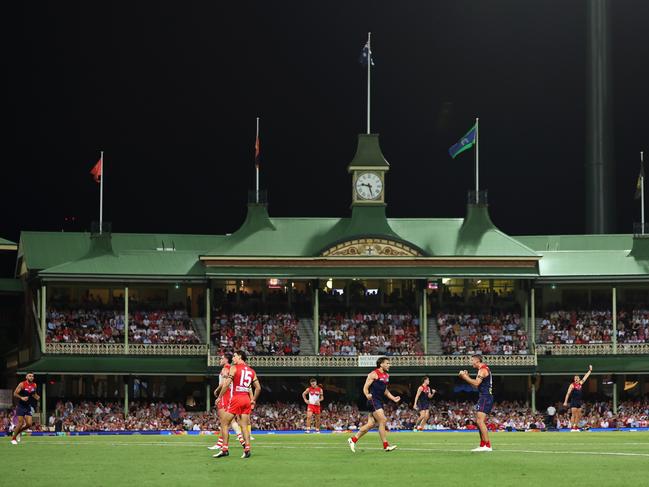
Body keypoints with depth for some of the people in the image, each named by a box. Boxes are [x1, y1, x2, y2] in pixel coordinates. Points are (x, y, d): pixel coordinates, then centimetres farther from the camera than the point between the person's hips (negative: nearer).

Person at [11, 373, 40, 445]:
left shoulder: (34, 385, 6)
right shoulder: (22, 384, -10)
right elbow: (15, 394, -9)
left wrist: (37, 397, 1)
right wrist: (21, 398, -25)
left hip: (29, 406, 5)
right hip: (21, 406, -5)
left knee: (29, 424, -7)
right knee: (21, 423, -10)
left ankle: (18, 432, 20)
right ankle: (13, 438, 7)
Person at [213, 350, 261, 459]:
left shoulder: (234, 368, -3)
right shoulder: (251, 371, 14)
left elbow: (226, 384, -12)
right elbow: (258, 388, 13)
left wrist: (219, 397, -5)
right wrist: (253, 400, 22)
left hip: (237, 398, -5)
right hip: (246, 399, 6)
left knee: (224, 423, 3)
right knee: (244, 426, 6)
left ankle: (224, 449, -2)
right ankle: (247, 449, -5)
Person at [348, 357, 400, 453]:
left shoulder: (386, 376, 17)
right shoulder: (374, 374, -8)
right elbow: (365, 387, -10)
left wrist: (393, 398, 18)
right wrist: (367, 395, -28)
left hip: (380, 402, 9)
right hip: (373, 401, -9)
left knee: (371, 424, 7)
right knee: (382, 421, -14)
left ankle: (353, 439, 16)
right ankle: (386, 446, -12)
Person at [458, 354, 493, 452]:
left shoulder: (483, 370, -12)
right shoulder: (483, 369, 20)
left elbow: (476, 383, -23)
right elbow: (476, 384, 20)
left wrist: (465, 377, -16)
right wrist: (467, 376, 12)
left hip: (485, 398, -11)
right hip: (483, 397, 11)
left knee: (480, 421, -16)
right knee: (478, 421, 14)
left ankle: (487, 445, -20)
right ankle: (482, 445, 16)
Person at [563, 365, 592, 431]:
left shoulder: (580, 383, 12)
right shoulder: (572, 385, -5)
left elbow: (585, 377, 20)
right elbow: (568, 393, -6)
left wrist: (590, 370, 22)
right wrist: (565, 401, -11)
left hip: (579, 401, 6)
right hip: (574, 401, -6)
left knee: (578, 415, 6)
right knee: (573, 415, -10)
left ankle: (576, 426, 11)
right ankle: (572, 427, -10)